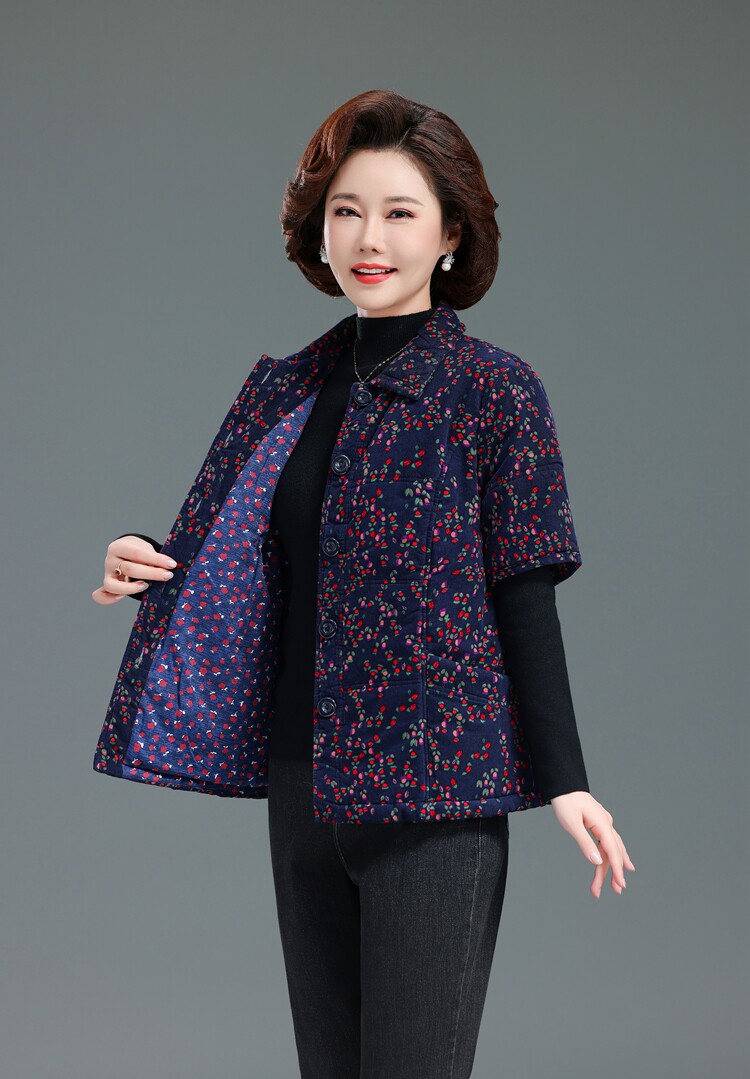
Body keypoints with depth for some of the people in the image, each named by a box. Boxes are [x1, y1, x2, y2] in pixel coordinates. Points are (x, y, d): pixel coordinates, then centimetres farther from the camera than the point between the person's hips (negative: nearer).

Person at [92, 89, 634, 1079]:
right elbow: (241, 571, 14)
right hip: (303, 783, 5)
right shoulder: (287, 388, 9)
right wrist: (146, 570, -6)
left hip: (435, 789, -5)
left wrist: (563, 781, -7)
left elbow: (524, 601, -5)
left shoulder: (495, 392, -5)